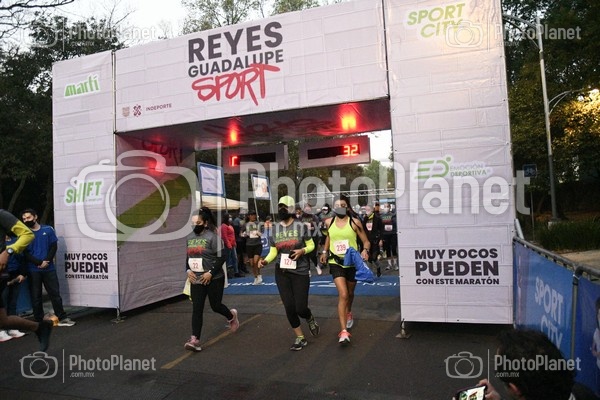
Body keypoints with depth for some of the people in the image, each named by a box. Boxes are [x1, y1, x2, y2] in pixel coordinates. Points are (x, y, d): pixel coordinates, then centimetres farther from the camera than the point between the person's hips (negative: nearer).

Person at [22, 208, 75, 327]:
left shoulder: (48, 229, 4)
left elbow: (54, 246, 2)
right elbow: (25, 253, -3)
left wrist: (47, 261, -11)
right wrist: (40, 262, -13)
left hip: (49, 268, 1)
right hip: (33, 270, -1)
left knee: (55, 293, 3)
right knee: (36, 296, 6)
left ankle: (62, 318, 9)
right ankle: (39, 321, 14)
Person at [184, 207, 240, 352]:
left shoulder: (212, 237, -13)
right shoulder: (189, 238, 8)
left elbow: (221, 257, -14)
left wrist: (210, 272, -19)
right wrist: (188, 270, 1)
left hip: (214, 279, -5)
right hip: (196, 280, 5)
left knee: (215, 306, 7)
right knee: (197, 309, -2)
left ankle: (232, 315, 39)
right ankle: (195, 339, 0)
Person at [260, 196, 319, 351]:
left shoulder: (301, 226, -6)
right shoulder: (275, 228, 4)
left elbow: (311, 245, 2)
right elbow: (273, 251, 8)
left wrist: (302, 251, -18)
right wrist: (266, 260, -12)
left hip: (300, 272, -3)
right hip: (281, 273, 3)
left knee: (300, 308, -3)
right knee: (289, 307, 3)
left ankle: (311, 320, 35)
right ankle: (300, 338, 24)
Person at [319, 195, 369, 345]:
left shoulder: (355, 222, -9)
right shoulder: (328, 222, -2)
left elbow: (366, 241, -5)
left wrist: (365, 250, -25)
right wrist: (325, 251, 13)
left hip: (352, 263, 1)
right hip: (336, 263, 0)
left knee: (350, 293, 20)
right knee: (343, 295, -16)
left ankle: (348, 313, 53)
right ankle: (344, 331, -15)